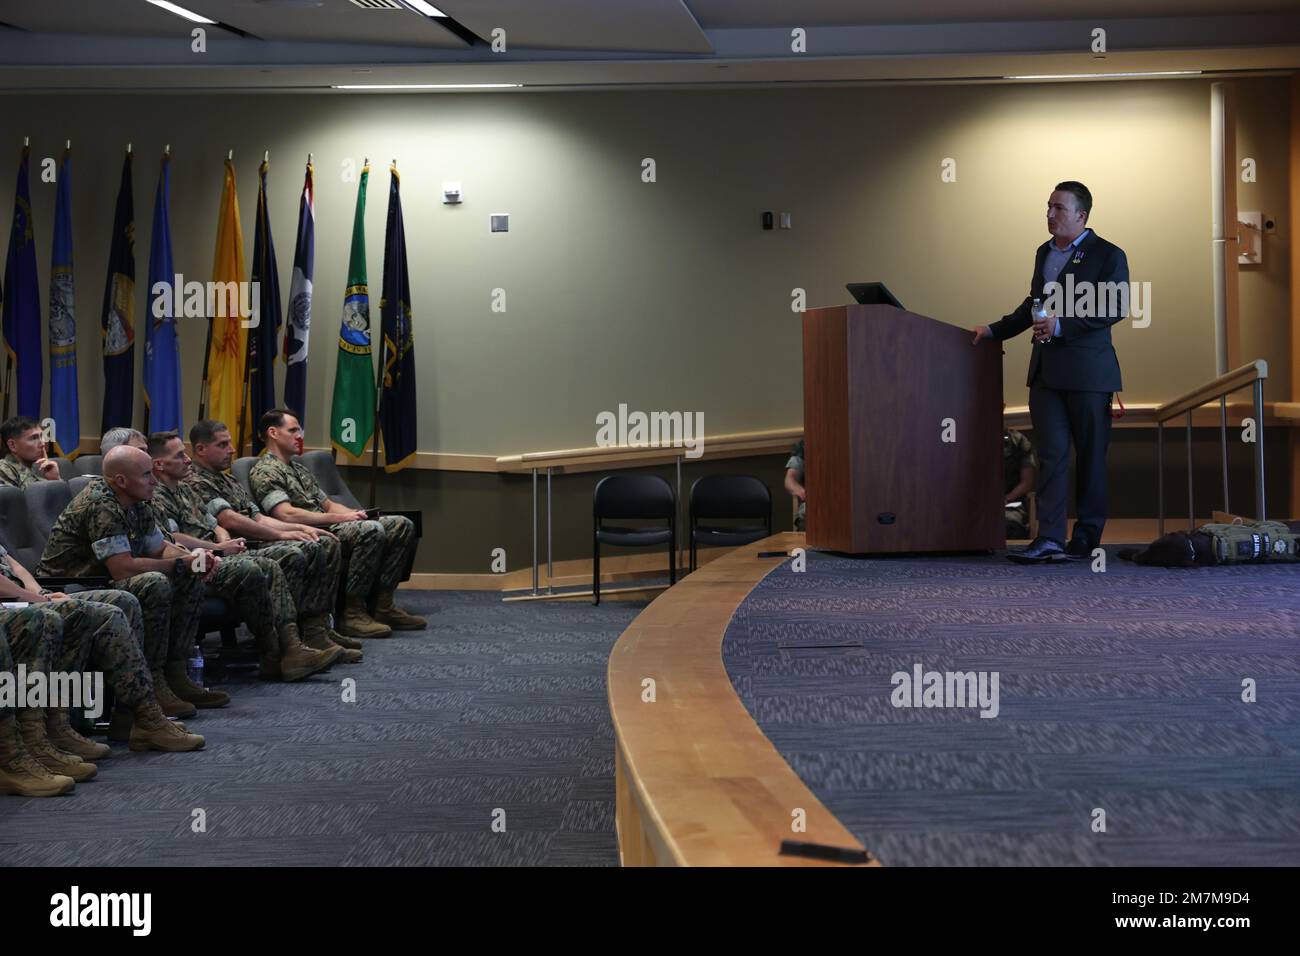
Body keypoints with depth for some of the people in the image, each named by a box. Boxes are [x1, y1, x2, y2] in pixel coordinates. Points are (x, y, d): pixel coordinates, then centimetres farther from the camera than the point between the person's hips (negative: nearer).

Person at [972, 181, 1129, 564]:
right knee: (1051, 454, -3)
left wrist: (1061, 325, -21)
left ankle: (1086, 537, 12)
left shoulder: (1108, 255, -5)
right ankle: (1049, 539, -9)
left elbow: (1114, 309, -14)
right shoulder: (1044, 252, 17)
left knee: (1091, 455, 3)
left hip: (1086, 370, -6)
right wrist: (995, 330, 21)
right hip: (1046, 370, 6)